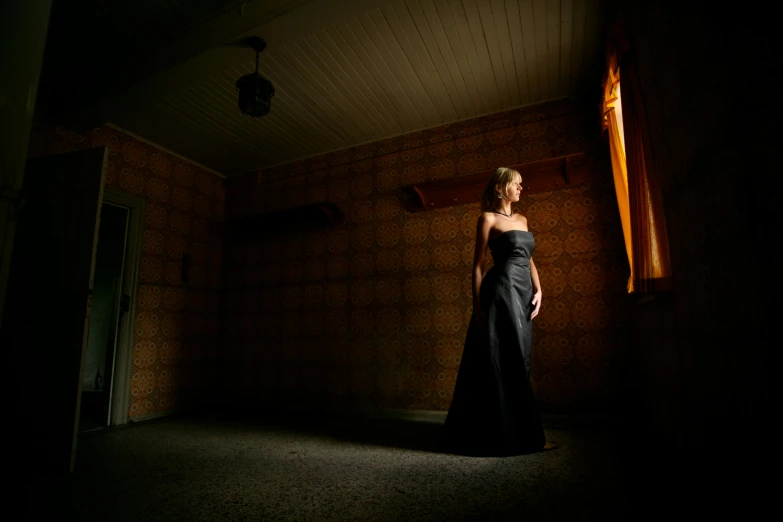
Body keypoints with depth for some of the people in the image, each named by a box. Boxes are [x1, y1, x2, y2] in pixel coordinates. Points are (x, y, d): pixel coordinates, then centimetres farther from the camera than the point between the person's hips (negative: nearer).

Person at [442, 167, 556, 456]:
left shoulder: (521, 219, 20)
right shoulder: (488, 218, -2)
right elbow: (478, 265, -6)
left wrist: (538, 290, 7)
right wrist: (477, 306, -11)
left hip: (522, 293, 8)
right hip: (501, 292, -8)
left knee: (516, 362, 12)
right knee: (506, 363, -3)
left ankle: (520, 431, 26)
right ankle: (522, 434, 8)